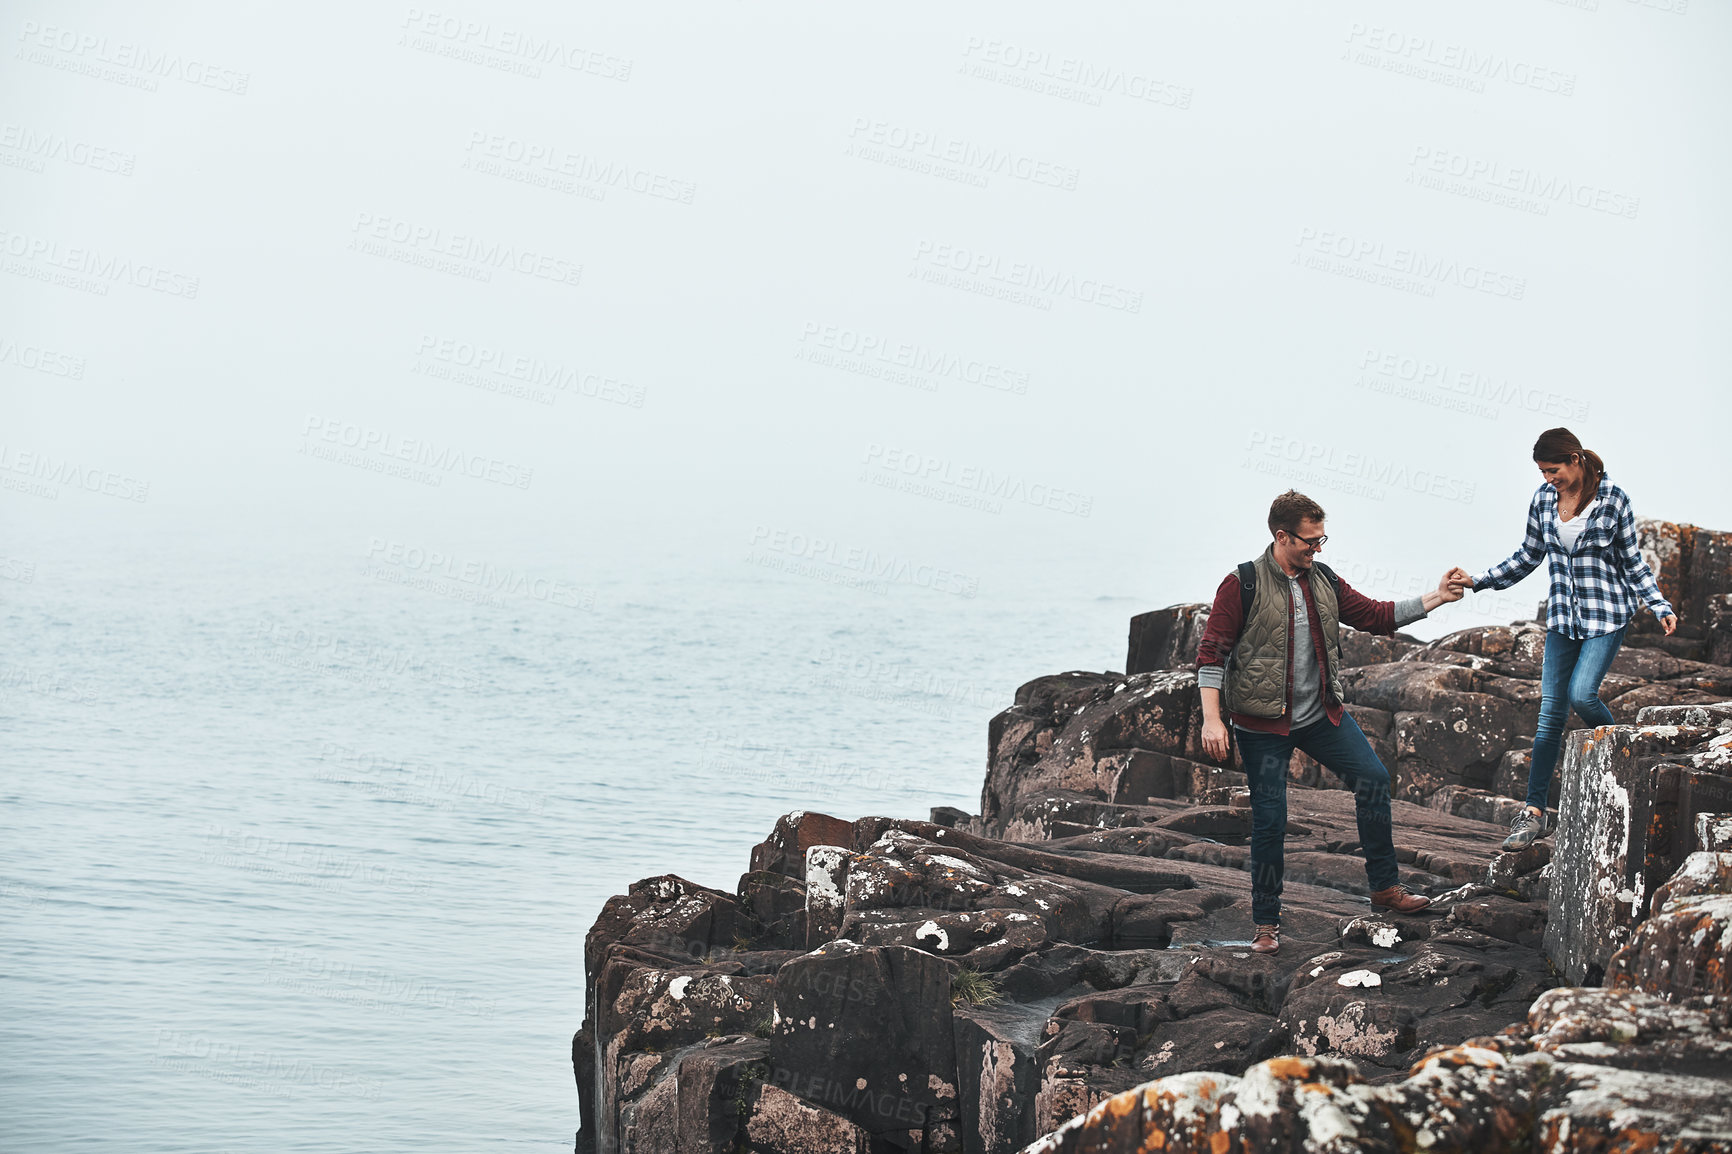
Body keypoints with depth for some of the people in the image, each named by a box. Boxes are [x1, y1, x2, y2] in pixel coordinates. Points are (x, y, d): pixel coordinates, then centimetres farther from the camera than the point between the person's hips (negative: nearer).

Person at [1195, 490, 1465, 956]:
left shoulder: (1324, 582, 6)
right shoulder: (1244, 585, -11)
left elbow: (1378, 616, 10)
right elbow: (1211, 653, -11)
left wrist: (1436, 597, 0)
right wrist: (1211, 720, -18)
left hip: (1321, 716, 5)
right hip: (1263, 725, -5)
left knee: (1373, 778, 0)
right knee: (1270, 819, -3)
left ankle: (1385, 886, 14)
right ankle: (1266, 923, 10)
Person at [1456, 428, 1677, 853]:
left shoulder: (1613, 500, -8)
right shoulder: (1543, 499, 3)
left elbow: (1633, 563, -1)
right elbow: (1528, 557, 14)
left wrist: (1661, 608, -10)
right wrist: (1476, 581, 8)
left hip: (1607, 615, -4)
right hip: (1562, 616, 4)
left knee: (1581, 695, -19)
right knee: (1550, 710, 0)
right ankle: (1534, 811, 2)